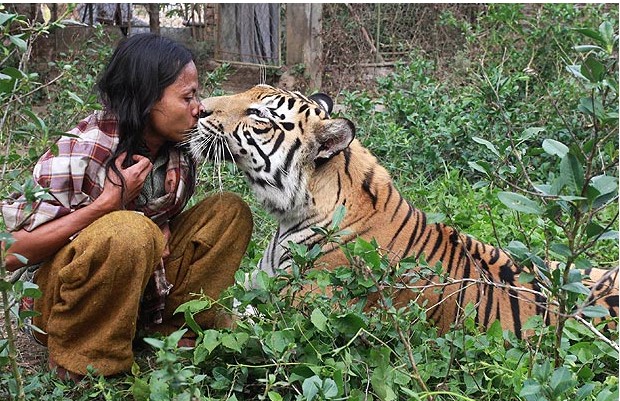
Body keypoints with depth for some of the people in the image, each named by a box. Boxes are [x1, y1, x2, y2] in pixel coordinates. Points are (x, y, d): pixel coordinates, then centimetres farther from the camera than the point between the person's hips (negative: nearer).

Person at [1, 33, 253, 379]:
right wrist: (108, 203, -30)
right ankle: (82, 369, -16)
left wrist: (162, 234, -11)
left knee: (229, 210, -5)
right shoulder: (79, 153, -24)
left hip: (140, 286, 6)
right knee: (127, 231, -37)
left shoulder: (178, 150, -5)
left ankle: (176, 327, -4)